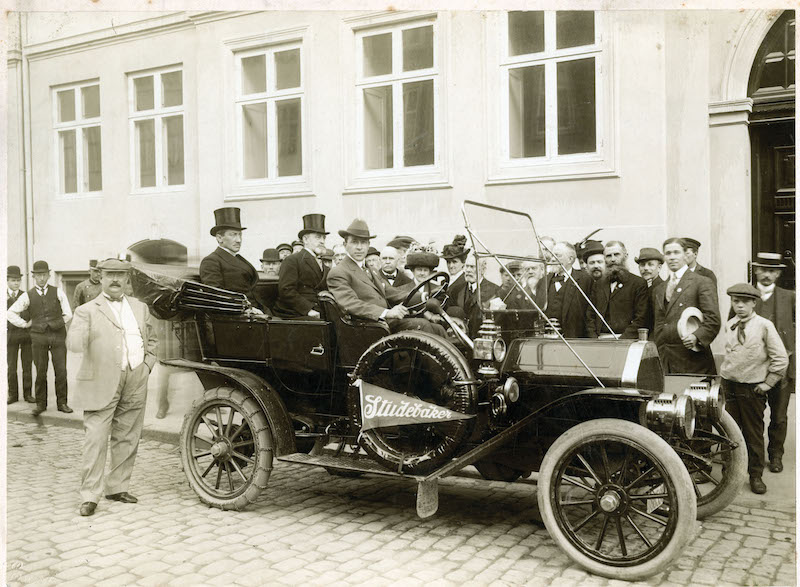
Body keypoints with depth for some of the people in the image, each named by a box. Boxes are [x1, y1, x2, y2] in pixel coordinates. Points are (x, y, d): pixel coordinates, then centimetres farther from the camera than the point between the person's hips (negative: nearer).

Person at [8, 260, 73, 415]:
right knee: (41, 372, 3)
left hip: (58, 335, 0)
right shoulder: (28, 296, 6)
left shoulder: (57, 292, 7)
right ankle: (40, 403, 14)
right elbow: (11, 313, 14)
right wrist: (25, 324, 10)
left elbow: (68, 314, 11)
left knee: (61, 371, 0)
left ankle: (62, 402, 10)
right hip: (38, 337, 0)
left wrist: (59, 324, 9)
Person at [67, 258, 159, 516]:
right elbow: (74, 344, -14)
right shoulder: (87, 311, 1)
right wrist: (82, 332, -37)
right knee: (96, 440, -4)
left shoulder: (140, 308, 15)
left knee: (128, 439, 10)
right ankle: (90, 496, 5)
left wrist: (147, 366, 10)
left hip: (136, 385, 4)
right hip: (102, 384, -4)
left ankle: (117, 488, 24)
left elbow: (152, 339, 24)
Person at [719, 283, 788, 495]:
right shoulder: (729, 326, 4)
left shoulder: (764, 326, -10)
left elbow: (781, 358, -7)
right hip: (729, 385, 4)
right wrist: (725, 376, 10)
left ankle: (756, 475, 19)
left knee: (753, 433, 5)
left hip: (752, 388, -4)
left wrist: (768, 383, -8)